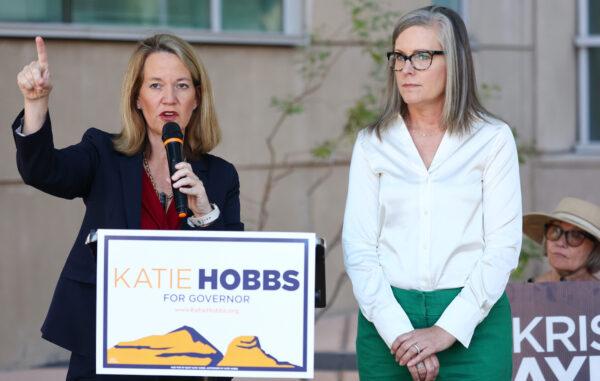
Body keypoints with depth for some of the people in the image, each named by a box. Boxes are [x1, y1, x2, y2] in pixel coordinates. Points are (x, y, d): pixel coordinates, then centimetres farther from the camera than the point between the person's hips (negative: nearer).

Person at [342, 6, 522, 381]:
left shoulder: (493, 139, 2)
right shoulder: (373, 144, 7)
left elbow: (503, 246, -3)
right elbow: (359, 248, 1)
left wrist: (447, 330, -12)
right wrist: (399, 333, -11)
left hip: (473, 322, -2)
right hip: (388, 318, 2)